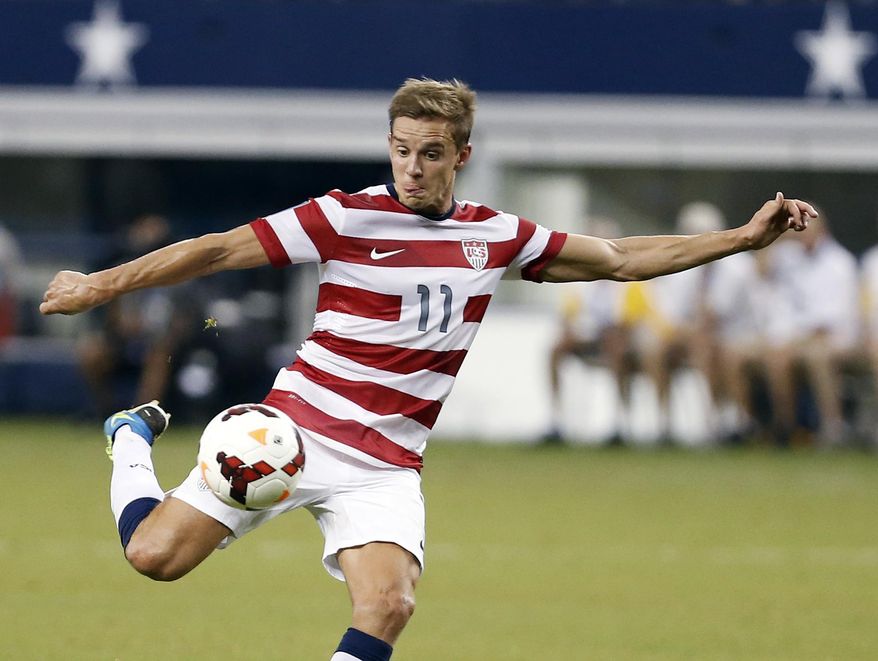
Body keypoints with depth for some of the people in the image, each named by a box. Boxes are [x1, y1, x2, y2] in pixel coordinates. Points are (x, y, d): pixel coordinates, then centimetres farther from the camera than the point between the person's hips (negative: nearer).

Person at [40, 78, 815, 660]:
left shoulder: (495, 236, 4)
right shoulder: (345, 218, -9)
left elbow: (620, 259, 13)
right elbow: (219, 250, -8)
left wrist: (744, 237, 10)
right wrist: (99, 285, -8)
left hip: (385, 465, 2)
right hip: (295, 428, -2)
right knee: (156, 554, -8)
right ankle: (133, 440, 25)